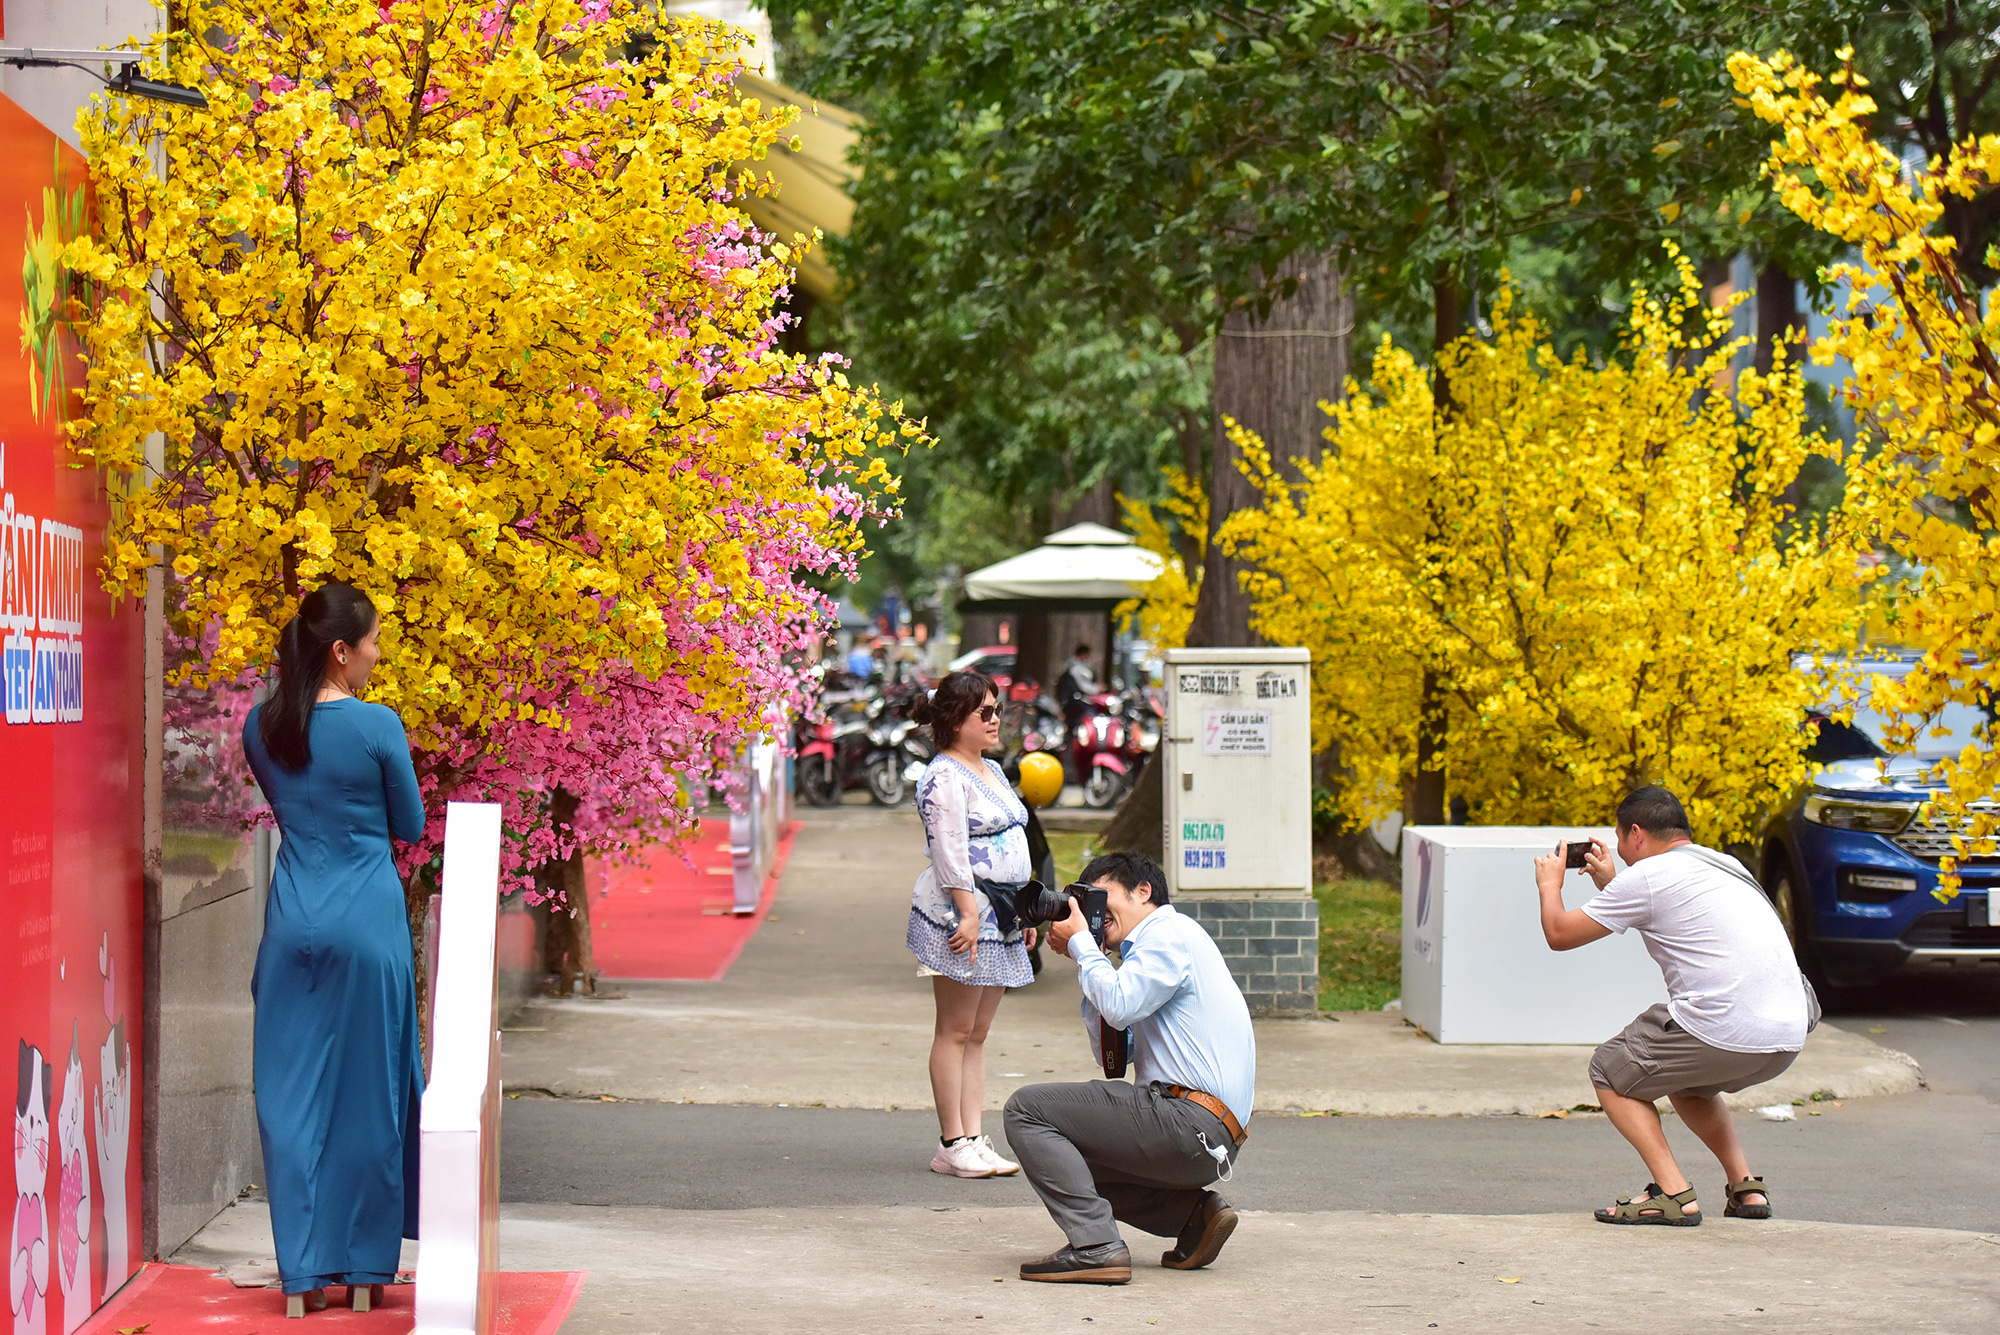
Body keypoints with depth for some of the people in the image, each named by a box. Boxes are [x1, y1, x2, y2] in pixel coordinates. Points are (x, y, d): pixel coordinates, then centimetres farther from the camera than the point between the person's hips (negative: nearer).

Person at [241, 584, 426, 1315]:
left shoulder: (262, 727, 2)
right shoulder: (377, 727, -11)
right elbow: (411, 827, 0)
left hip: (293, 922, 4)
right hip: (366, 922, -4)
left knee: (293, 1095, 7)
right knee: (365, 1093, 7)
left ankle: (303, 1274, 6)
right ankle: (363, 1271, 13)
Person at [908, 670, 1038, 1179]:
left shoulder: (992, 771, 20)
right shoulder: (944, 776, -10)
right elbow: (950, 852, -17)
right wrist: (969, 914, -22)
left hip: (998, 919, 9)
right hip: (960, 915, -9)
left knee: (977, 1033, 8)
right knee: (955, 1031, -5)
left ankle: (974, 1140, 9)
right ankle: (952, 1144, -3)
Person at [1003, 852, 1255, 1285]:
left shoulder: (1170, 932, -4)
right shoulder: (1152, 947, 26)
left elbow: (1119, 1006, -19)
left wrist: (1080, 943, -3)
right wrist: (1083, 959, 19)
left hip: (1191, 1120, -10)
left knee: (1027, 1109, -10)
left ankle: (1095, 1245, -19)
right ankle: (1194, 1213, 9)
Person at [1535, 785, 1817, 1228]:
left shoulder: (1646, 877, -2)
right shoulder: (1723, 866, 22)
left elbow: (1559, 934, 6)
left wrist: (1550, 883, 25)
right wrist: (1610, 883, 43)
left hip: (1725, 1033, -8)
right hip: (1790, 1038, 8)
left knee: (1611, 1074, 14)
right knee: (1685, 1079, 35)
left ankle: (1673, 1193, -1)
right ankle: (1745, 1187, 21)